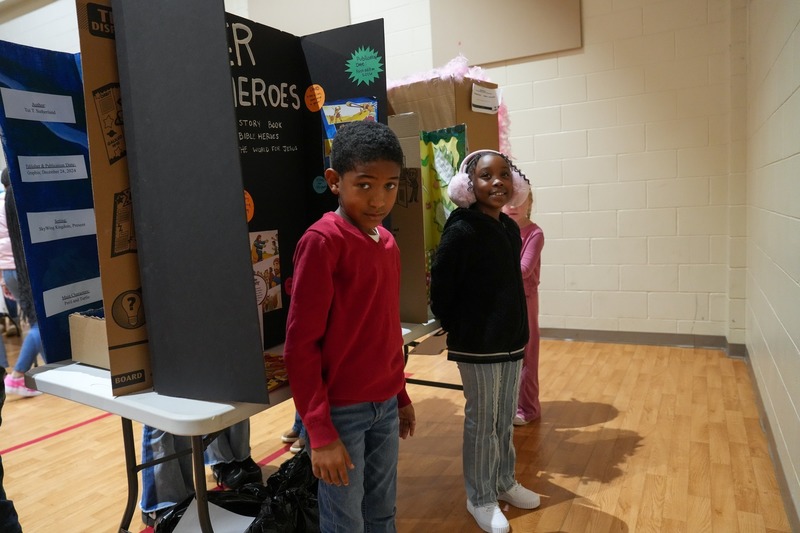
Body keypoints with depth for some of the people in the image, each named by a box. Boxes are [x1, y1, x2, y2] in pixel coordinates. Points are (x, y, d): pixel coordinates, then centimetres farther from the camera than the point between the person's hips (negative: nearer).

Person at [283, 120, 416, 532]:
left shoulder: (387, 241, 6)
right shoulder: (322, 240, -16)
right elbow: (300, 343, -16)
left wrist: (400, 395, 16)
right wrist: (320, 431, -16)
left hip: (384, 404, 7)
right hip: (341, 409, -7)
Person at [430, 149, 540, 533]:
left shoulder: (510, 228, 5)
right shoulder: (461, 232, -17)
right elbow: (440, 289, -13)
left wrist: (516, 329, 14)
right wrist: (459, 331, -2)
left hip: (511, 339, 7)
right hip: (477, 345, -7)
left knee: (506, 419, 19)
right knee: (482, 422, 6)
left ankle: (504, 483, 38)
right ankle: (480, 498, 25)